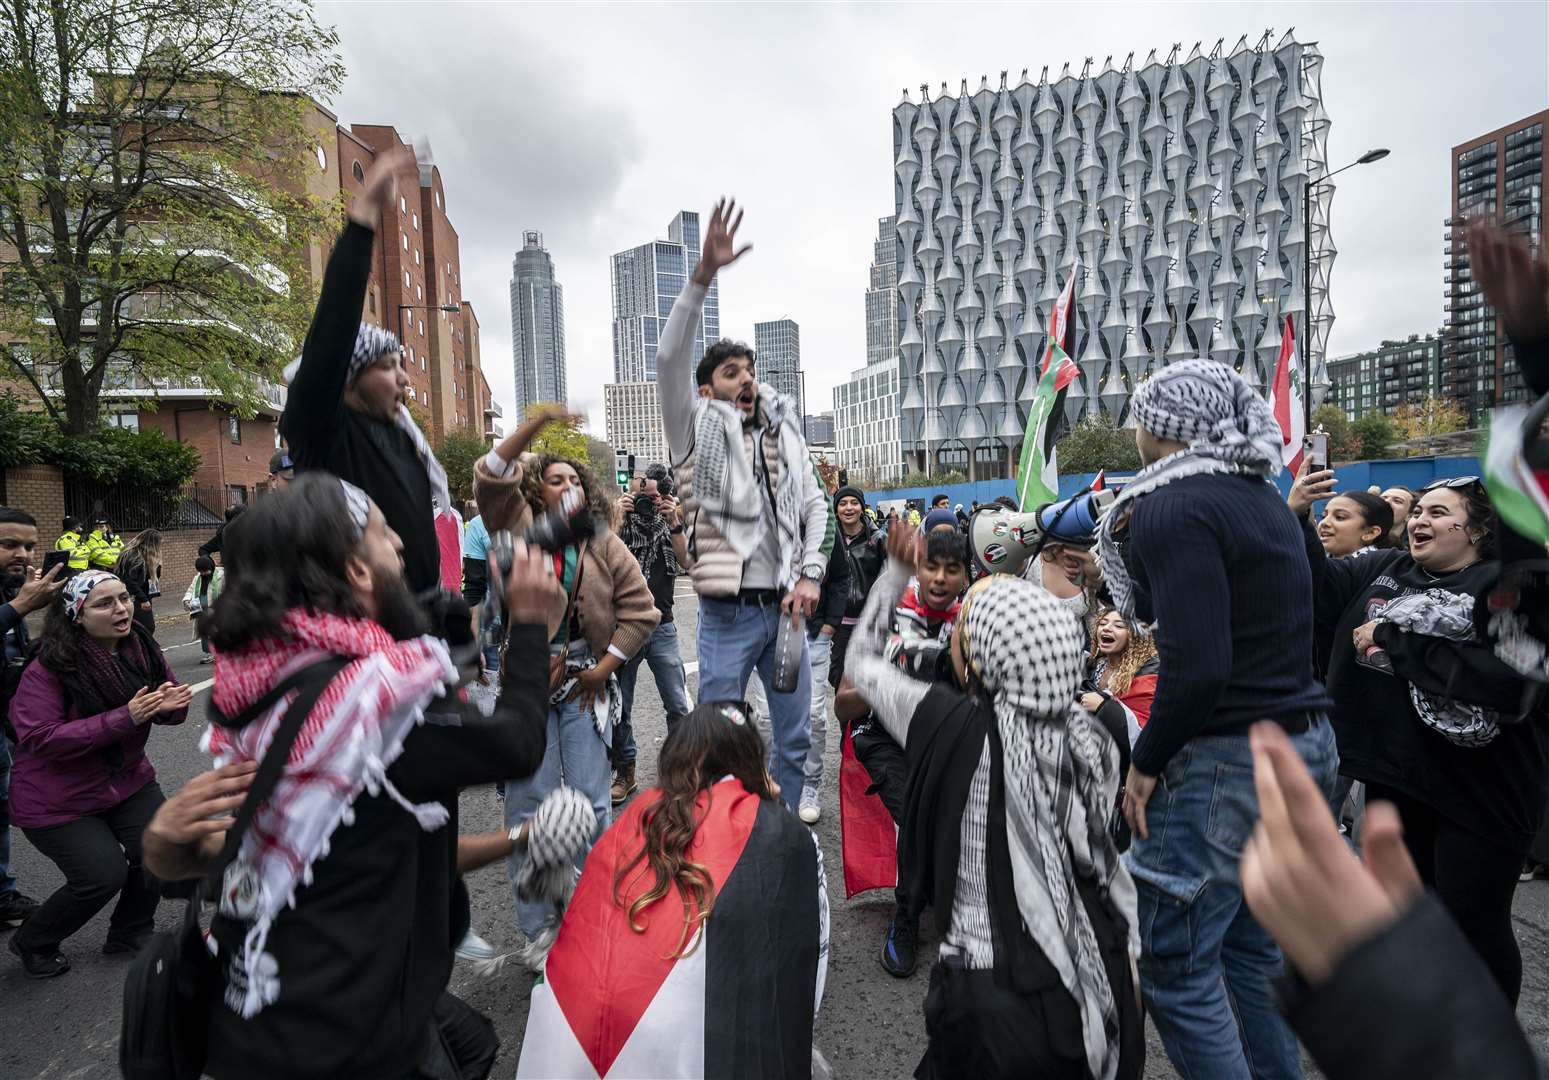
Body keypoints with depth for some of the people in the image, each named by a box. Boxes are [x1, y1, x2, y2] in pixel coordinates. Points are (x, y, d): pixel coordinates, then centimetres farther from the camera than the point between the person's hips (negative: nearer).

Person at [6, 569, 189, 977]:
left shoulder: (141, 647, -8)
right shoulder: (47, 668, -22)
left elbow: (167, 705, 2)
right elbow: (40, 738, -26)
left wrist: (172, 704, -23)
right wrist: (124, 719, -35)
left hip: (127, 779, 5)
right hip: (57, 798, -5)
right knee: (104, 875, -10)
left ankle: (130, 932, 25)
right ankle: (33, 943, 22)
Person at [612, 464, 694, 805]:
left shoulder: (668, 522, 7)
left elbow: (687, 560, -8)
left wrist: (674, 522, -17)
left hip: (662, 627, 1)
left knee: (679, 706, 2)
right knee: (620, 708, 8)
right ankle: (625, 773, 23)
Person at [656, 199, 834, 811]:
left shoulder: (785, 434, 14)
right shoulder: (699, 431, 1)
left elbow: (817, 508, 12)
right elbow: (670, 359, -14)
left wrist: (810, 577, -2)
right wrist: (705, 273, -22)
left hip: (786, 606, 5)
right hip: (728, 612, -4)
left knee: (795, 739, 14)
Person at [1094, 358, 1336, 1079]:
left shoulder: (1170, 508, -17)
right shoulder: (1260, 496, 11)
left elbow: (1196, 663, -26)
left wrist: (1145, 762, -13)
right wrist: (1133, 538, 11)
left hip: (1227, 760, -10)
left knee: (1176, 971, 3)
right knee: (1250, 942, 22)